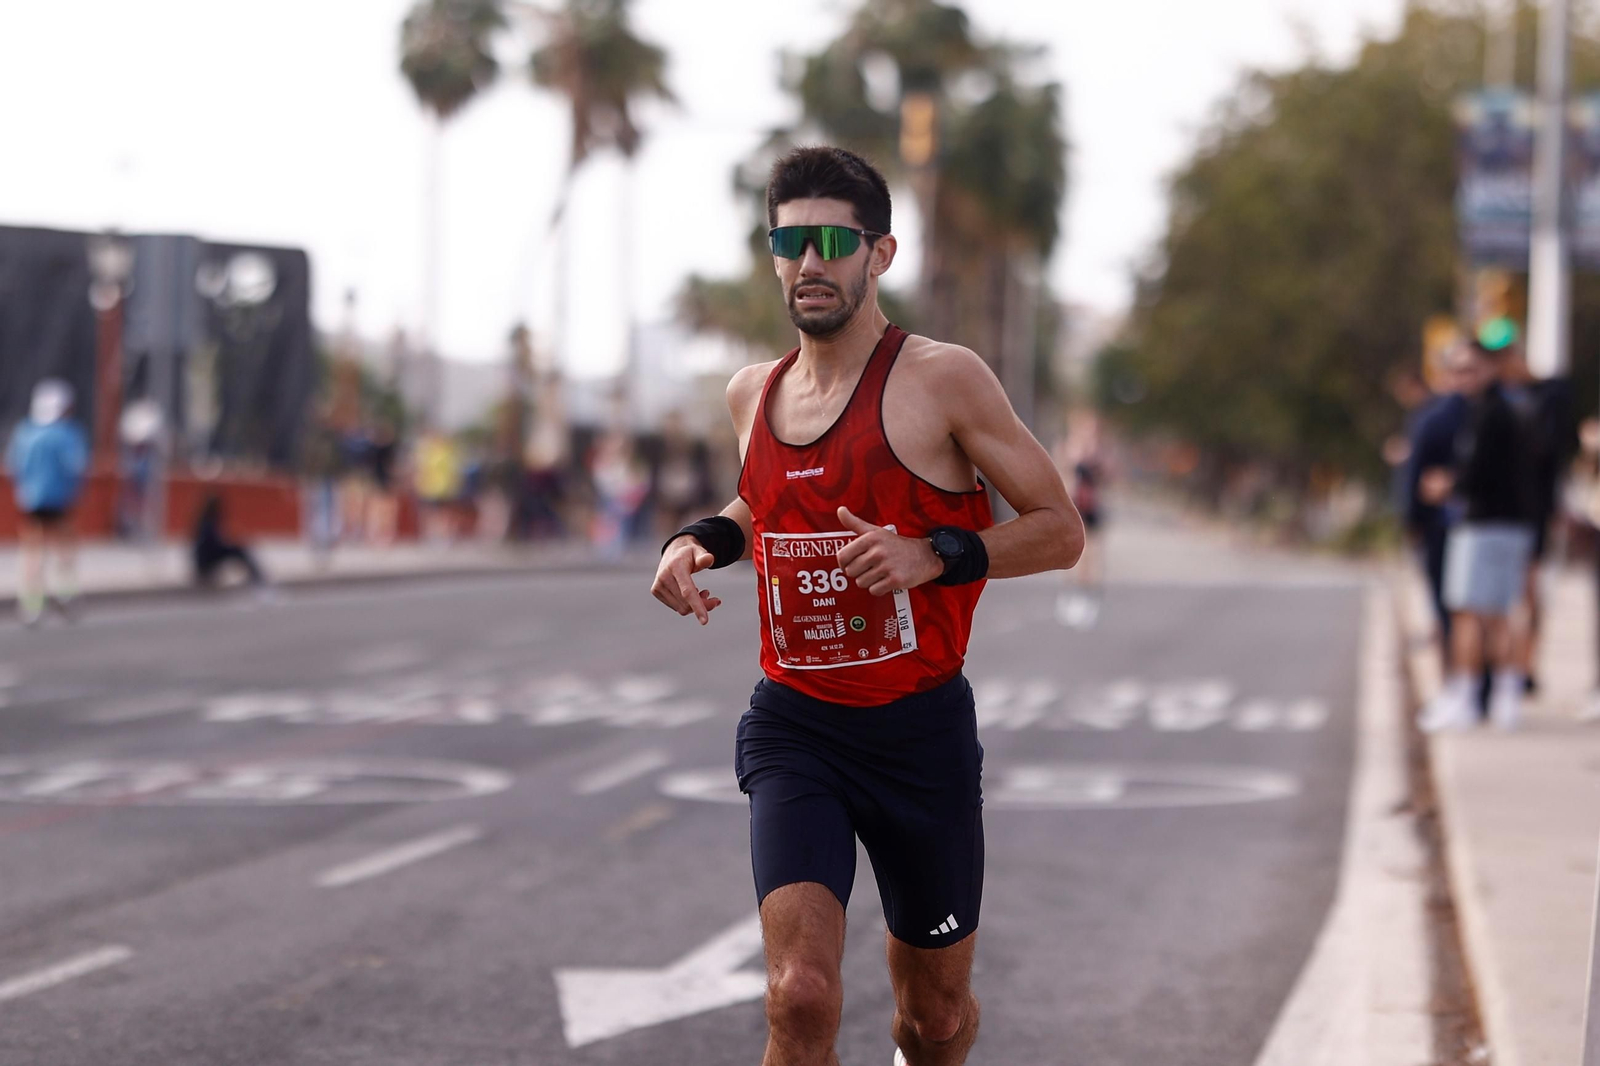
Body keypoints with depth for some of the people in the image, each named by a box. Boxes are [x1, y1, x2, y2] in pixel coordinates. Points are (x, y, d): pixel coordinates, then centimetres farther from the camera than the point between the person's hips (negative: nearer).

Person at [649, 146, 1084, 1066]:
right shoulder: (753, 395, 7)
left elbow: (1060, 531, -6)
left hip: (921, 729, -2)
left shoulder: (941, 381, -9)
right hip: (793, 727, 2)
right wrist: (705, 539, 7)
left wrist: (932, 557, -21)